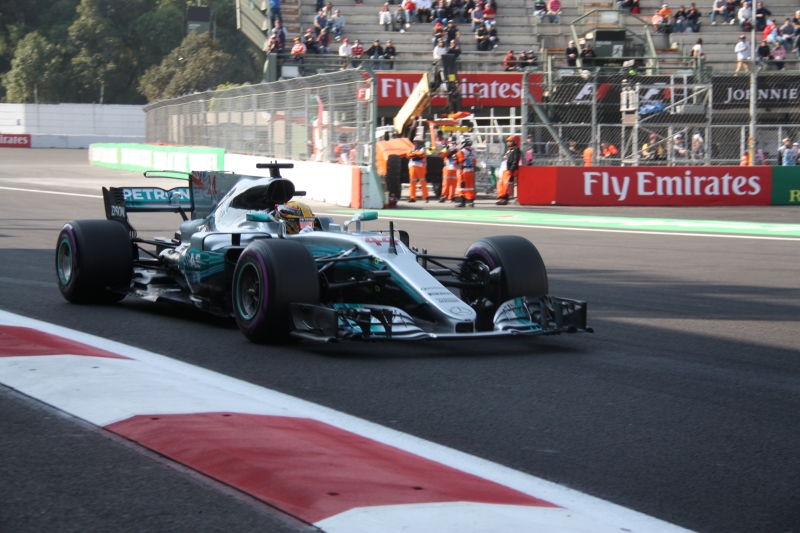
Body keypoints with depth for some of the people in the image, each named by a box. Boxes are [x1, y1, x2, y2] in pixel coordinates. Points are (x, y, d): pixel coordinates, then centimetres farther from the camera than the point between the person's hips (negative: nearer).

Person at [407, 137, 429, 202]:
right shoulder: (412, 149, 20)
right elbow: (408, 155, 4)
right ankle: (412, 197, 1)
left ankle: (425, 197, -1)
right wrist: (416, 154, -9)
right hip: (412, 167, 5)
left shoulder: (422, 149, 6)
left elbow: (421, 153, -15)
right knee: (412, 182, 0)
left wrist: (414, 153, 0)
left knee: (423, 182, -5)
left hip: (420, 167, -5)